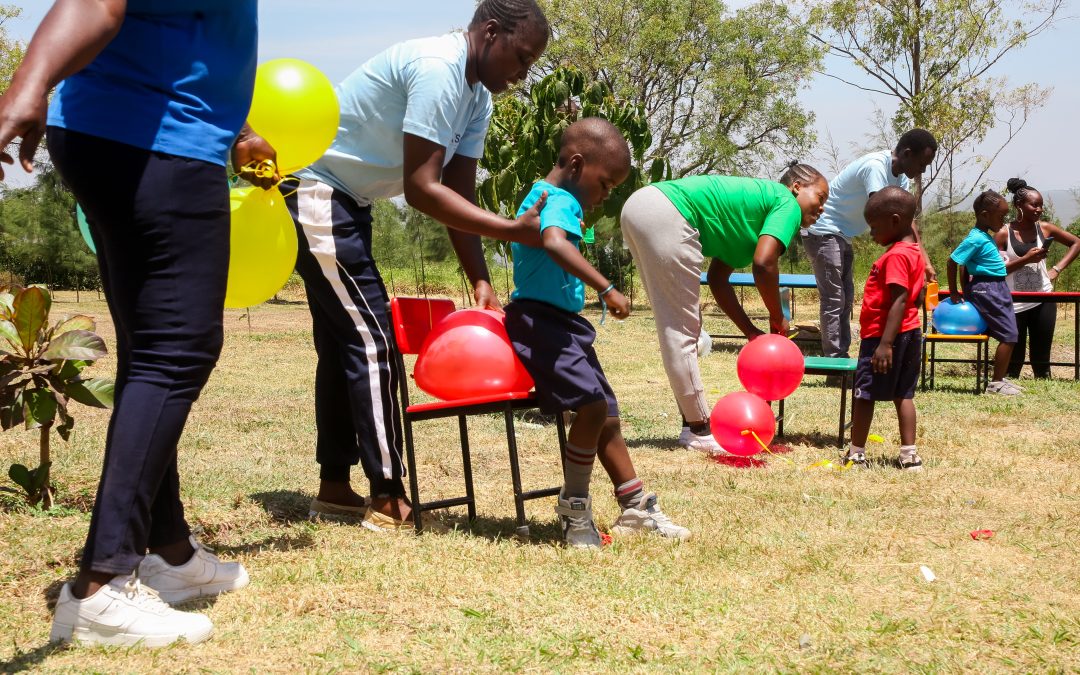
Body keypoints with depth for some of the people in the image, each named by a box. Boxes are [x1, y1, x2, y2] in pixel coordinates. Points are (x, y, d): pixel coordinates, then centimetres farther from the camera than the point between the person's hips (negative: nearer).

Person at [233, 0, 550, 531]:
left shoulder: (476, 96, 5)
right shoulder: (437, 69, -26)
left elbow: (459, 195, 2)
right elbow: (422, 189, -29)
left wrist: (481, 283, -9)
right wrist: (515, 230, -31)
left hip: (346, 201, 11)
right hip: (314, 191, -11)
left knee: (343, 343, 13)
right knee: (371, 340, -11)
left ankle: (334, 488, 21)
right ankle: (389, 499, -6)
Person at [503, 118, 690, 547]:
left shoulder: (543, 196, 16)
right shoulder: (562, 201, -16)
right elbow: (554, 243, -39)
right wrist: (607, 289, -40)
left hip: (560, 322, 11)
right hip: (541, 321, -11)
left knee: (607, 413, 13)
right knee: (593, 405, -22)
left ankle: (636, 509, 21)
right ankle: (574, 511, -8)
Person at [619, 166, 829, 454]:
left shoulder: (752, 203, 27)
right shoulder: (787, 203, 3)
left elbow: (717, 278, 24)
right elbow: (763, 264, -13)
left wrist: (751, 331, 22)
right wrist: (778, 318, 2)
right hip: (667, 215, -10)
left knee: (677, 327, 15)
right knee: (682, 330, -3)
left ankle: (693, 423, 21)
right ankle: (699, 430, 3)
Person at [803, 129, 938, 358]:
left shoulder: (900, 176, 3)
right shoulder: (875, 167, -27)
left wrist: (925, 261, -7)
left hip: (842, 236, 10)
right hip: (823, 231, -10)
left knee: (845, 299, 13)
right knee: (833, 301, -11)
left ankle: (842, 358, 18)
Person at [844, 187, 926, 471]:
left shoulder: (896, 255, -18)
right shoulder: (913, 252, 13)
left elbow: (899, 301, -25)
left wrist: (886, 343, -28)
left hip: (882, 335, -10)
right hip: (910, 333, 10)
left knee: (864, 393, -1)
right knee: (903, 394, 10)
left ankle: (856, 454, 4)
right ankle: (909, 454, 9)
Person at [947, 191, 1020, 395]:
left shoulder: (984, 236, 12)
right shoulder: (976, 239, -17)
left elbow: (964, 265, 18)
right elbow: (953, 262, -19)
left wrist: (965, 290, 18)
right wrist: (954, 293, -13)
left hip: (997, 288, 10)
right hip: (987, 289, -10)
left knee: (1009, 335, 14)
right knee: (1008, 335, -8)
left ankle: (999, 378, 22)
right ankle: (996, 383, -2)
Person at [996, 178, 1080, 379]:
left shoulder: (1045, 229, 2)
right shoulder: (1003, 234, -7)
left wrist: (1056, 269, 2)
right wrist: (1025, 259, -19)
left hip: (1043, 301, 3)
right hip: (1015, 304, -3)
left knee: (1041, 357, 7)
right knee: (1014, 359, 2)